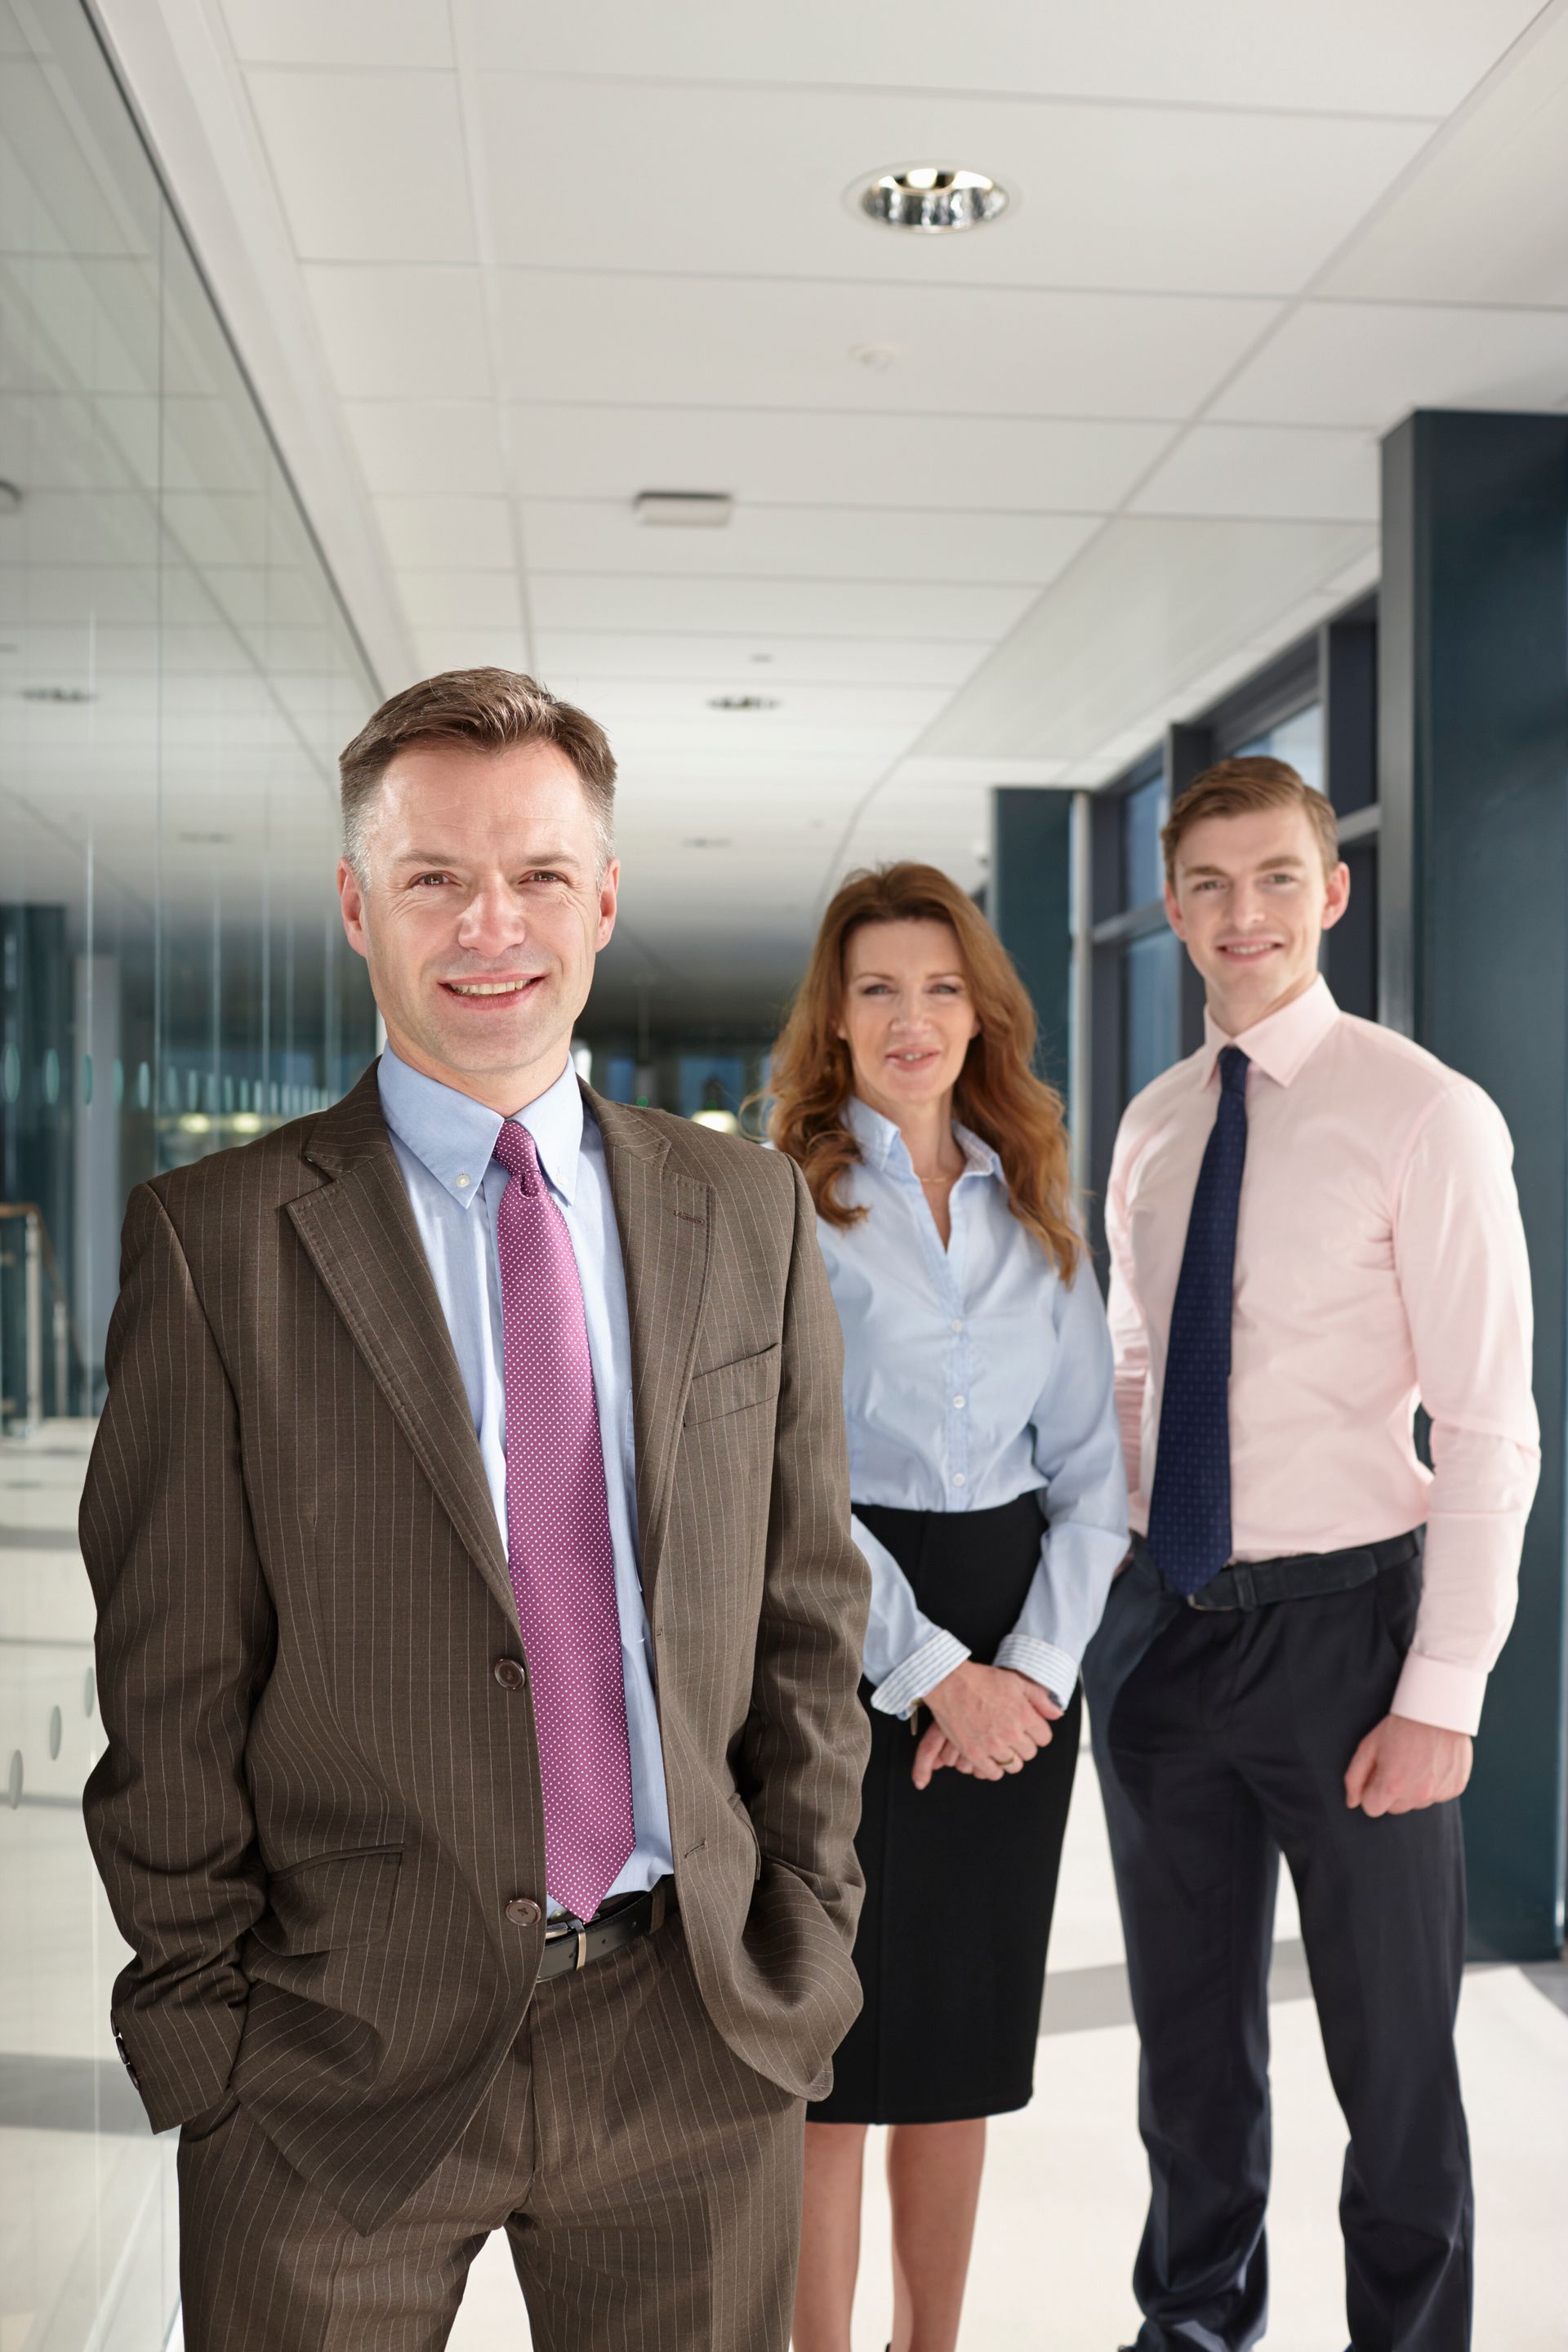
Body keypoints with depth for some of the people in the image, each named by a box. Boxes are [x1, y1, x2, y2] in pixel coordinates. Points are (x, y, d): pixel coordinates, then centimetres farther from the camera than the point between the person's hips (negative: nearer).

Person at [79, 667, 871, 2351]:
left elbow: (807, 1613, 5)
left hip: (699, 2039, 3)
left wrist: (805, 1937, 2)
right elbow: (170, 1690, -6)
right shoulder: (218, 1241, -7)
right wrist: (199, 2026, -6)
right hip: (343, 2068, -2)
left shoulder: (749, 1216, 3)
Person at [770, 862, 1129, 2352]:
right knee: (833, 2026, 4)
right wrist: (933, 1673, -15)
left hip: (1015, 1653, 5)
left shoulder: (1037, 1212, 10)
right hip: (840, 1638, -4)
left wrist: (1034, 1666, -6)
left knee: (968, 2027, 14)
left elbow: (1091, 1472, 7)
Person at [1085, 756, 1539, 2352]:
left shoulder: (1424, 1116, -11)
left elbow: (1488, 1429, -13)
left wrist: (1442, 1696, -16)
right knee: (1188, 2024, 20)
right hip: (1159, 1621, 6)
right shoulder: (1152, 1127, 7)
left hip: (1337, 1621, -5)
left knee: (1392, 2044, 10)